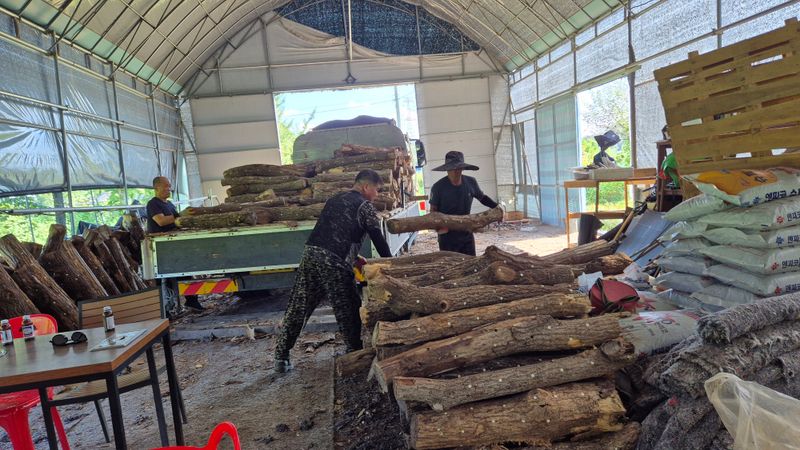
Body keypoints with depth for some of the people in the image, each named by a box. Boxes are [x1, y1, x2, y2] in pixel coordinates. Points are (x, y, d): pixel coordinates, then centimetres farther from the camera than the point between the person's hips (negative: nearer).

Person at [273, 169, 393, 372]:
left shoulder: (334, 200, 25)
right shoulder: (364, 205, 3)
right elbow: (378, 239, 2)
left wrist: (353, 256, 31)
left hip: (310, 252, 7)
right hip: (333, 261, -6)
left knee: (298, 307, 9)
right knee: (347, 309, 9)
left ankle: (281, 357, 13)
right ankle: (355, 352, 21)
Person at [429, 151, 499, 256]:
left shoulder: (471, 183, -3)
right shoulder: (438, 187, -13)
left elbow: (482, 198, 14)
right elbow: (433, 211, -8)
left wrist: (496, 206, -3)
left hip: (467, 235, 4)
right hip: (447, 237, -3)